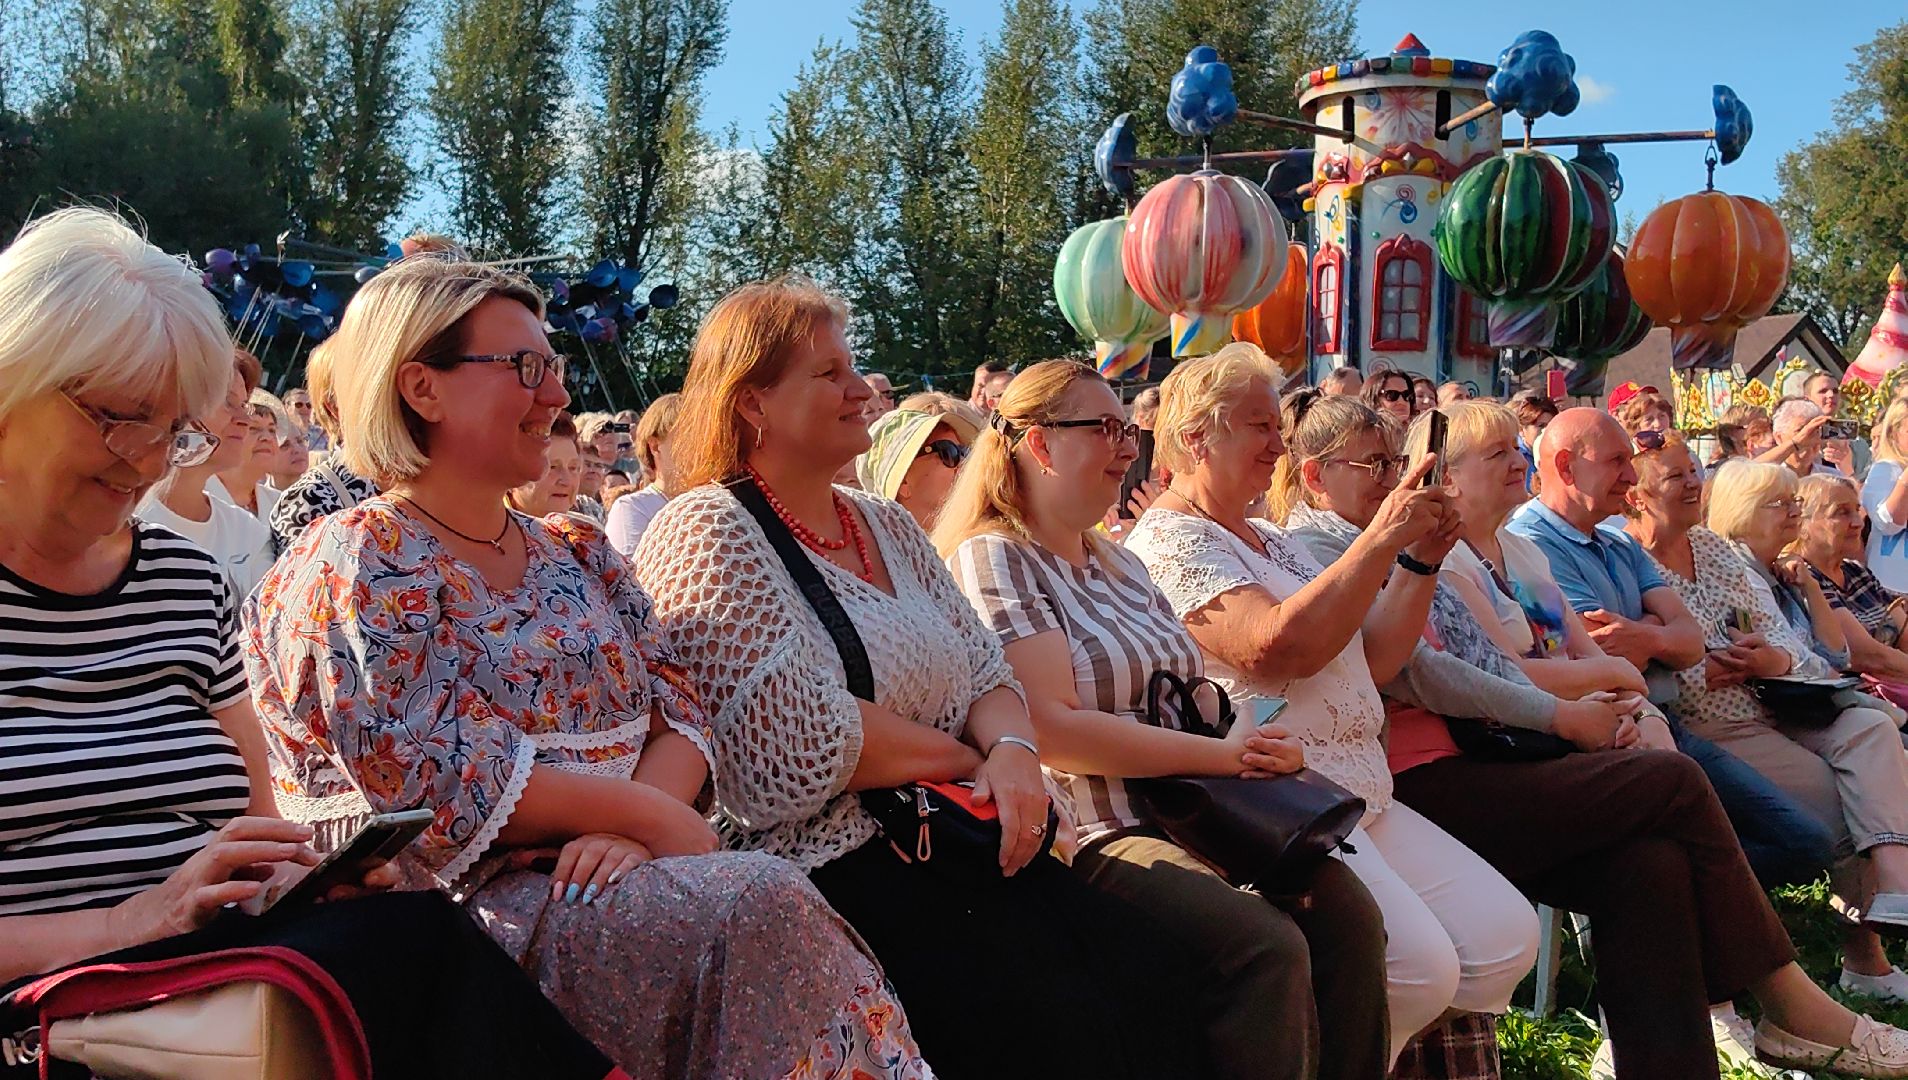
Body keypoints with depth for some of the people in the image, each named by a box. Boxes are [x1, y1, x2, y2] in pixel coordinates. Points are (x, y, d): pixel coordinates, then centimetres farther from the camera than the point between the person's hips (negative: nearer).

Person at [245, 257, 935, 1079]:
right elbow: (438, 777, -15)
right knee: (762, 907, -29)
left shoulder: (578, 551, 16)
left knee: (772, 905, -25)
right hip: (463, 906, -6)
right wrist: (653, 816, -14)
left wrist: (635, 827, -13)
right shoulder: (359, 565, -4)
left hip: (616, 879, 6)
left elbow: (679, 717, 8)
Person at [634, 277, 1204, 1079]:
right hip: (825, 869, -7)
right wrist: (970, 758, -4)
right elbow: (807, 746, -17)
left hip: (955, 846, 7)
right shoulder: (705, 535, -7)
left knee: (1148, 973, -13)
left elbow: (986, 672, 16)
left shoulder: (887, 525, 18)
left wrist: (1014, 751, -7)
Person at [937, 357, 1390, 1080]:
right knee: (1267, 946, -28)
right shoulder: (994, 558, -5)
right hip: (1096, 832, -8)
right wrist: (1220, 755, -16)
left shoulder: (1119, 563, 22)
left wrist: (1257, 742, -3)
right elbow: (1052, 727, -17)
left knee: (1348, 911, -15)